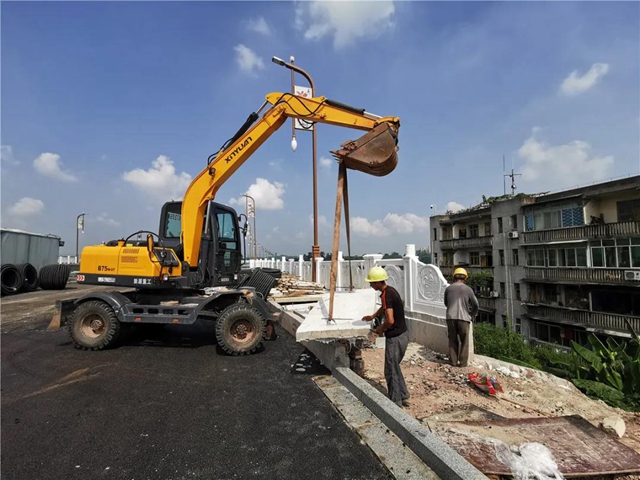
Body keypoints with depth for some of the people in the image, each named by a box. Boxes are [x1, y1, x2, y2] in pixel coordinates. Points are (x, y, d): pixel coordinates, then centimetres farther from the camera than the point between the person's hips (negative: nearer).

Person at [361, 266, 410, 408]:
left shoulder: (386, 295, -23)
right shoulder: (391, 290, 7)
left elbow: (390, 320, -30)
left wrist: (381, 329, -12)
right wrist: (373, 316, 34)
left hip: (395, 338, -10)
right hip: (402, 335, 10)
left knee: (391, 371, 5)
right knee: (394, 367, 23)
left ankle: (396, 403, 19)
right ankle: (403, 397, 34)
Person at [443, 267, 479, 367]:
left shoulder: (449, 288, 4)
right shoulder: (468, 289, -2)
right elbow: (475, 305, 4)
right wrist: (472, 314, 23)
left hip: (451, 317, 2)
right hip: (463, 318, -2)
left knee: (453, 340, 12)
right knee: (464, 341, 11)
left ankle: (453, 361, 15)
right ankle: (463, 362, 12)